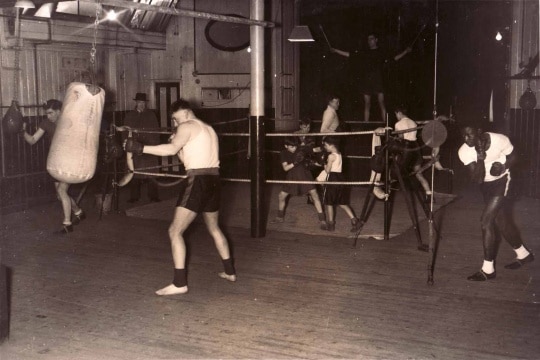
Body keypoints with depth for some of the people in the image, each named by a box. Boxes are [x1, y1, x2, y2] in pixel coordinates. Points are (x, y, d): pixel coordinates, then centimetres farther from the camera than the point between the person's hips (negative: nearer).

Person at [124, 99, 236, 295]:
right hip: (213, 180, 9)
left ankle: (179, 283, -8)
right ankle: (230, 272, 34)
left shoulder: (187, 126, -3)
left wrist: (141, 148, -21)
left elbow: (171, 149, -21)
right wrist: (180, 149, 10)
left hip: (197, 181, -9)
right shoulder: (208, 129, 24)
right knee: (214, 228, 27)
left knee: (175, 231, -5)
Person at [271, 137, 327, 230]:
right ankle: (280, 217, 30)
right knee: (281, 196, 5)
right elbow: (285, 168, -15)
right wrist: (294, 163, -31)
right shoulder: (283, 154, -8)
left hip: (305, 176, -2)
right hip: (292, 178, 2)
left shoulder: (301, 150, -11)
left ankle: (322, 220, -8)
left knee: (314, 195, -13)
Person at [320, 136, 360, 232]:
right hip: (340, 178, 8)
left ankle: (331, 224, 11)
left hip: (332, 178, -8)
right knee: (342, 203, 13)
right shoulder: (339, 154, 11)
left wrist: (324, 163, 2)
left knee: (329, 202, 6)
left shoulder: (331, 156, -15)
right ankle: (354, 220, 2)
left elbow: (327, 170, -14)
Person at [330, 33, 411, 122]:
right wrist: (335, 50, 12)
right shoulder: (364, 53, 14)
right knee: (367, 104, 2)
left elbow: (394, 58, 9)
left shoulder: (381, 53, 9)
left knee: (381, 103, -7)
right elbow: (349, 54, 15)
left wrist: (405, 51, -1)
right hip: (366, 81, 2)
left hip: (378, 81, -2)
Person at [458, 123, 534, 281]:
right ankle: (523, 254, 39)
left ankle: (488, 269, -5)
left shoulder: (500, 140, -24)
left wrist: (503, 166, -23)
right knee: (502, 221, 14)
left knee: (486, 221, -13)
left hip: (501, 181, -4)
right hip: (486, 185, 4)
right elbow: (477, 179, -22)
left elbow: (512, 157, -3)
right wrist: (480, 157, -35)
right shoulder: (464, 151, -20)